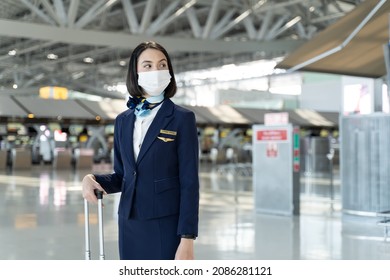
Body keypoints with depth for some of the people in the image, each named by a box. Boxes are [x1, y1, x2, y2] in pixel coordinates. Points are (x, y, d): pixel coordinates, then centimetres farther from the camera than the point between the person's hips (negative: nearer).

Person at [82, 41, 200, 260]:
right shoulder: (123, 120, 11)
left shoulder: (182, 118, -5)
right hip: (130, 225, 5)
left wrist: (187, 239, -15)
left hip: (166, 226, -5)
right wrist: (93, 179, -5)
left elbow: (189, 183, -9)